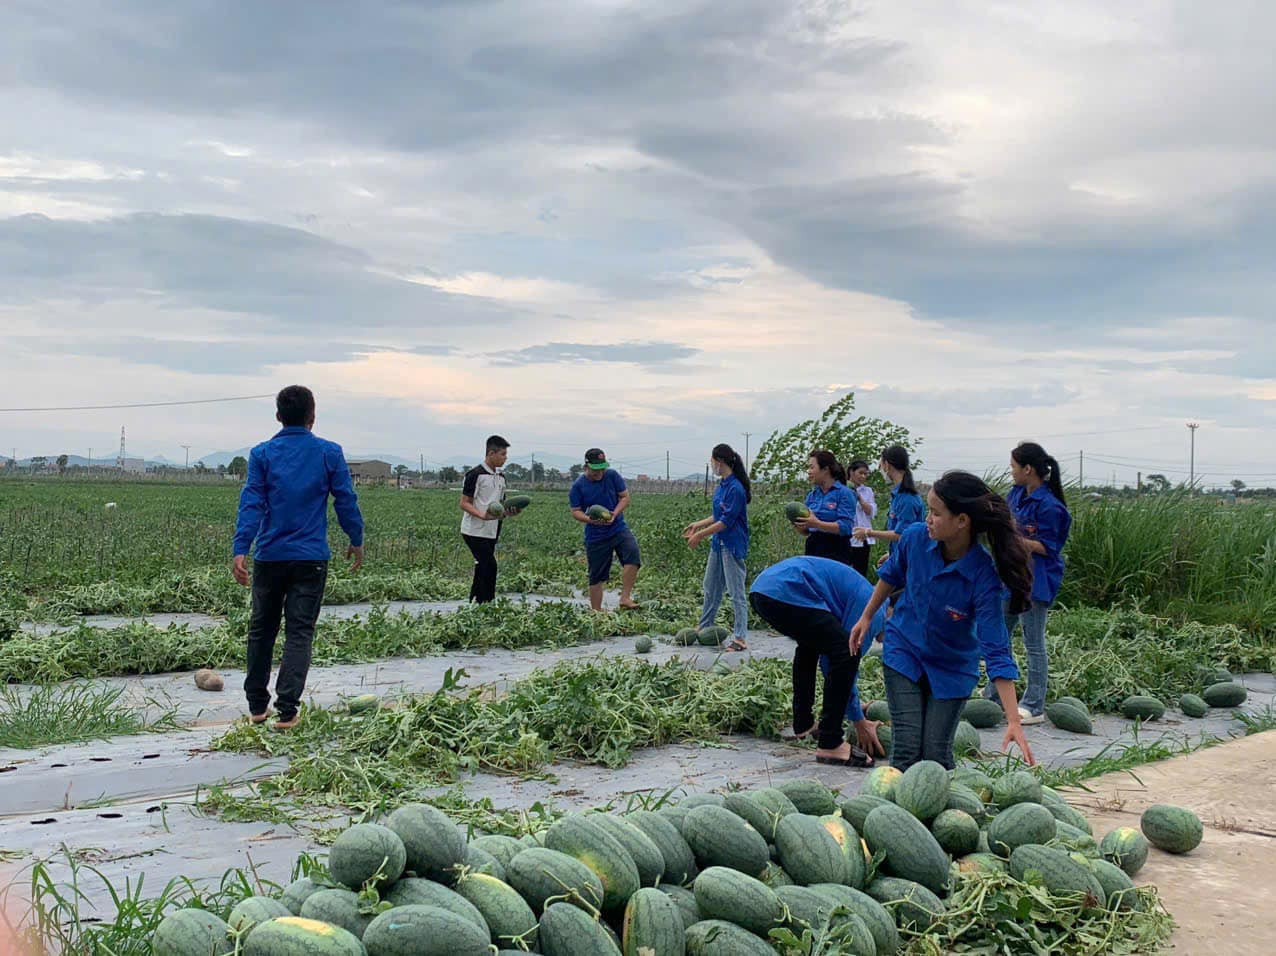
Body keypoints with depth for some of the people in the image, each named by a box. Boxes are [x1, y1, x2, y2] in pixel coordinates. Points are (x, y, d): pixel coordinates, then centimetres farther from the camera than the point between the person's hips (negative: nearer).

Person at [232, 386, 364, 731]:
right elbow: (346, 501, 2)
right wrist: (356, 541, 15)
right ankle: (287, 710, -6)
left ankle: (257, 705, 22)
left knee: (261, 630, 15)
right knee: (299, 633, 1)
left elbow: (251, 504, -7)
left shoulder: (262, 454, 1)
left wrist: (241, 550, -12)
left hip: (270, 557, 1)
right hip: (311, 559, -1)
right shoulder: (330, 453, 0)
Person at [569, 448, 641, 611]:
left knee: (633, 553, -27)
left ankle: (625, 597, -22)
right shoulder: (578, 486, -4)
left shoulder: (612, 476, -1)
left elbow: (625, 497, 3)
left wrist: (615, 513, -15)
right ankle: (596, 612, 17)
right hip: (595, 535, -1)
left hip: (618, 528, 1)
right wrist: (589, 519, -24)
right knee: (596, 577, 4)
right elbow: (575, 511, -2)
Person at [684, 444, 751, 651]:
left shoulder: (735, 488, -20)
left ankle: (740, 638, 0)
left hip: (732, 546, -10)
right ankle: (703, 628, 32)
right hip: (718, 543, 10)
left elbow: (726, 521, -21)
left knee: (736, 592, -4)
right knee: (711, 588, 19)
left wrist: (701, 535, -16)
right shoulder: (722, 485, 9)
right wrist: (699, 524, 21)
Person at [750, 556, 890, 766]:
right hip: (786, 593, -11)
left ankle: (802, 725, 38)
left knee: (810, 645, 33)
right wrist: (860, 722, 9)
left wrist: (853, 706, 40)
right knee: (845, 653, -9)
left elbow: (829, 661, 36)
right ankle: (829, 744, -6)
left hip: (760, 589, 11)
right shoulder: (873, 609, 2)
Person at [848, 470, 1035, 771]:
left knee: (936, 754, -2)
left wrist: (1014, 721, -34)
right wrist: (867, 617, 16)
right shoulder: (916, 537, -19)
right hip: (904, 653, 2)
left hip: (953, 667, -2)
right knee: (907, 748, -7)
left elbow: (997, 652, -29)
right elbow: (891, 575, 5)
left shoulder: (983, 577, -29)